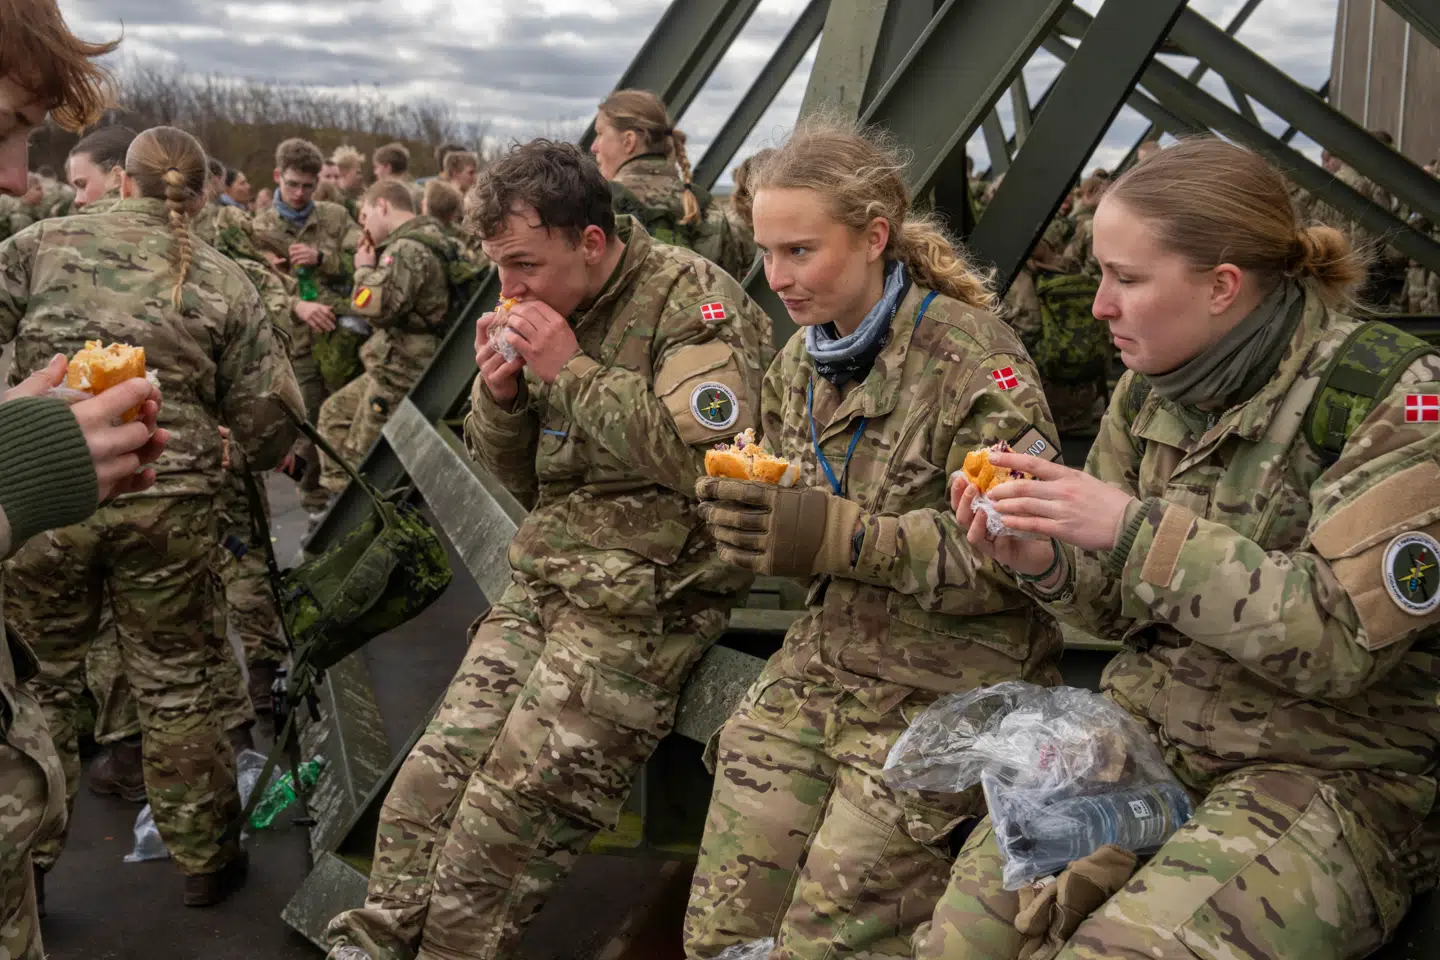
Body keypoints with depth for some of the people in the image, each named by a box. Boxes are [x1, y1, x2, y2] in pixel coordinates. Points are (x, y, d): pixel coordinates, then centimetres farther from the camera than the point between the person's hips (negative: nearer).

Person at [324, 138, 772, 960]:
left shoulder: (693, 300, -10)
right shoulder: (549, 310, 11)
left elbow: (708, 456, -24)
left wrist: (572, 370, -19)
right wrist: (499, 393, -4)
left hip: (649, 603, -7)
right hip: (546, 584, 7)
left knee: (510, 815, -12)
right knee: (433, 776, -1)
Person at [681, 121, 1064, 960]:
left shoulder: (972, 356, -14)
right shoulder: (800, 362, 9)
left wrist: (836, 534, -26)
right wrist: (747, 514, -7)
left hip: (946, 692, -6)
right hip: (821, 669, 7)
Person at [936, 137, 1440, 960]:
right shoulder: (1154, 389, 3)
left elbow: (1339, 638, -21)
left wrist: (1136, 529, -26)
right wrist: (1045, 564, -11)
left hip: (1337, 774, -4)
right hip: (1143, 737, 5)